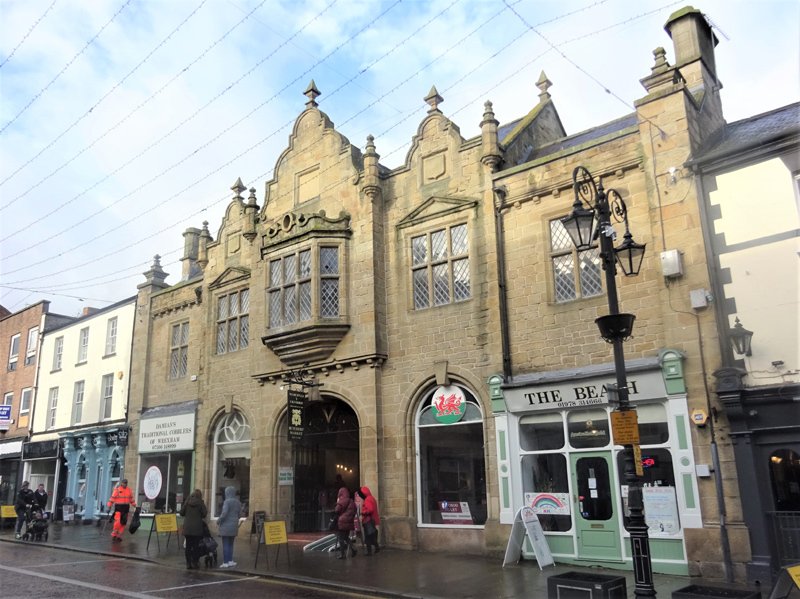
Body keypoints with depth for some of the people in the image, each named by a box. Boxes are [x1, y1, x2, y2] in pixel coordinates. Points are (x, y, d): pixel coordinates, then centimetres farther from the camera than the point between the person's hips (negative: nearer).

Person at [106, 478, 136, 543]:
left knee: (123, 522, 4)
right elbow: (112, 498, -8)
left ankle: (119, 536, 12)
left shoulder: (129, 490, 9)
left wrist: (134, 505, 15)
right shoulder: (117, 489, -7)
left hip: (126, 508, 5)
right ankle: (114, 535, 1)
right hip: (118, 507, -5)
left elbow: (131, 498, 16)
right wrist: (109, 506, -12)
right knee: (118, 522, -12)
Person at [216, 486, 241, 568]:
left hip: (226, 525, -6)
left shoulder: (227, 501, -14)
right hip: (234, 525, 6)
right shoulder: (238, 502, 8)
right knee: (230, 544, 15)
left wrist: (218, 521, -6)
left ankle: (225, 562, 2)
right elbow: (239, 514, 11)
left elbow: (224, 513, -20)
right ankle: (230, 561, 14)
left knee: (225, 544, 0)